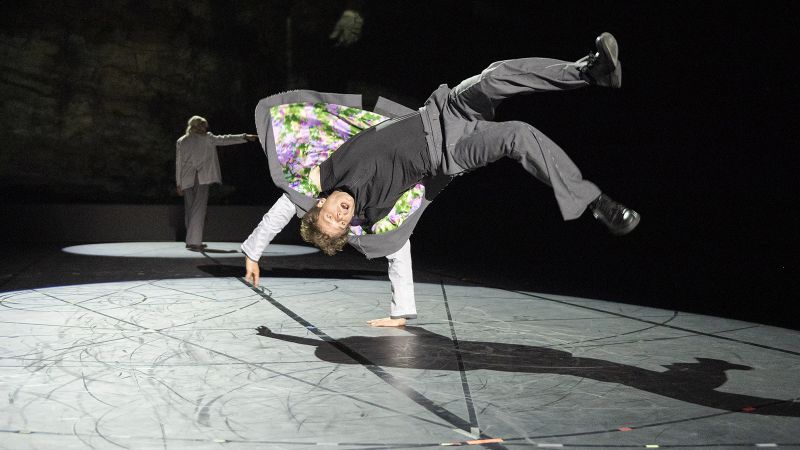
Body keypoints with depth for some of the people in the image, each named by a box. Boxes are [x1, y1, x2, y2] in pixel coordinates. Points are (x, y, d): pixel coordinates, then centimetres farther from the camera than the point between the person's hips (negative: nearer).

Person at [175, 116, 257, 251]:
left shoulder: (180, 141, 10)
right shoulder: (207, 138, 1)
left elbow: (178, 163, 9)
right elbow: (225, 140, 4)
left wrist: (178, 183, 10)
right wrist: (245, 137, 11)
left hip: (187, 181, 4)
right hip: (202, 179, -4)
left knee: (190, 210, 12)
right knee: (198, 210, -9)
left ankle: (192, 241, 15)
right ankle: (194, 242, -18)